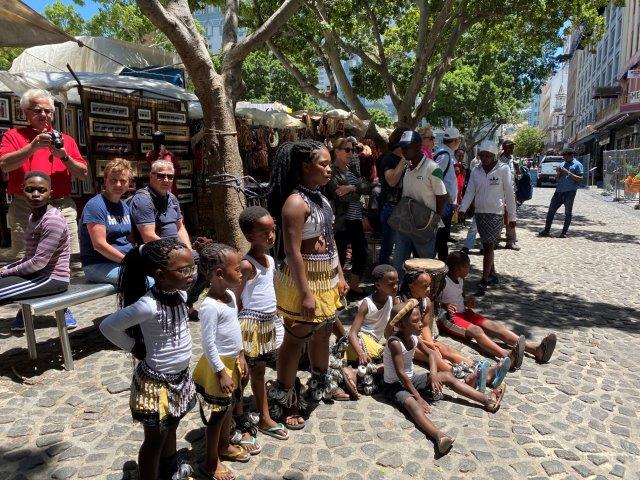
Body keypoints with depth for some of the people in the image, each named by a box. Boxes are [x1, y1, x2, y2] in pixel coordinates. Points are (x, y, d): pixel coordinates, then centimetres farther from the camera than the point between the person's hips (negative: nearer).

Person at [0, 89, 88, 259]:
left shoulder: (66, 140, 18)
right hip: (25, 209, -1)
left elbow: (83, 173, 11)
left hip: (63, 208, 2)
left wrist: (64, 156, -6)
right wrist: (33, 146, -15)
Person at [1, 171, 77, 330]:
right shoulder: (33, 216, 9)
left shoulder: (53, 220, -19)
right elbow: (30, 257, 14)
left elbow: (38, 262, -21)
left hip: (52, 279, -9)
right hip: (39, 273, 9)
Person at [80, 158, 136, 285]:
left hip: (127, 260, 8)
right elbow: (99, 244, -16)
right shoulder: (95, 206, -10)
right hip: (99, 265, -8)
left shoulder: (125, 207, 16)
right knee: (151, 283, -29)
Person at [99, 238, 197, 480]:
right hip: (156, 382, -8)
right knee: (155, 439, 13)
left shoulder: (180, 293, -8)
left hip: (180, 377, 8)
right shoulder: (148, 305, -30)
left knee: (170, 427, 29)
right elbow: (107, 326, -23)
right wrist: (134, 347, -12)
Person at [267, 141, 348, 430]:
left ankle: (319, 386, 44)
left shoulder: (320, 197, 9)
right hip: (304, 281, -9)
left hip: (327, 278, 9)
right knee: (295, 341, 3)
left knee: (322, 333, 22)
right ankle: (284, 402, 19)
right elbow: (292, 251, -23)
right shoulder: (296, 202, -20)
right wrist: (305, 293, -24)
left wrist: (339, 276, 15)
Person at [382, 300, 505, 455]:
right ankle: (439, 435, -64)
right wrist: (418, 397, -25)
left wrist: (433, 374, -9)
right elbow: (401, 374, -29)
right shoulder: (395, 343, -29)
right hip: (395, 385, -9)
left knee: (447, 376, 3)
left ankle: (486, 398, 4)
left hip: (411, 379, 9)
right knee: (412, 403, -38)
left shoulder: (413, 337, -5)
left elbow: (430, 354, 9)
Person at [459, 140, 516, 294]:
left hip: (496, 213, -4)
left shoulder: (503, 169, -4)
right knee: (486, 246, 11)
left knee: (489, 246, -8)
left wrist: (512, 216, -3)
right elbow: (470, 192, 3)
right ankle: (492, 275, 24)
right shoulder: (476, 171, 7)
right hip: (479, 213, 4)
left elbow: (509, 193, -3)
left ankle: (484, 281, -8)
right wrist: (462, 209, -13)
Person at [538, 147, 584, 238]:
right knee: (551, 210, 3)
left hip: (570, 192, -6)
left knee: (568, 212, 3)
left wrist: (568, 173, -15)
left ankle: (564, 232, 8)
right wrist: (558, 173, -2)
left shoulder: (577, 165, 0)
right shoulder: (563, 164, 17)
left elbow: (580, 179, -9)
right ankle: (546, 230, 9)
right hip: (559, 191, 6)